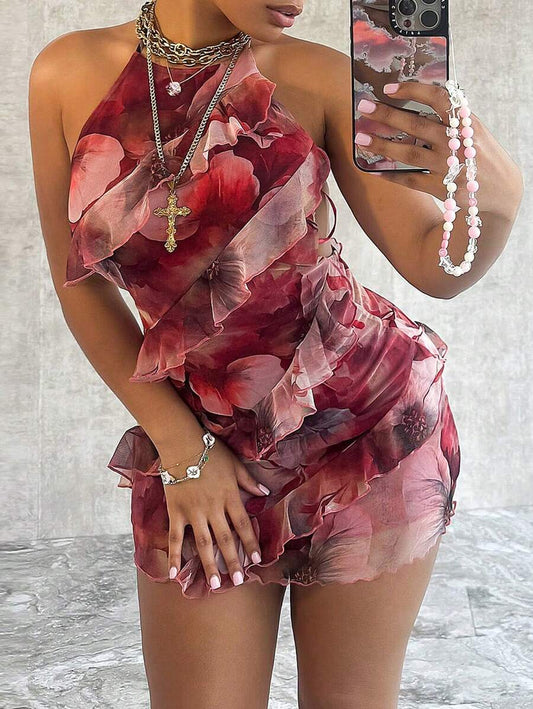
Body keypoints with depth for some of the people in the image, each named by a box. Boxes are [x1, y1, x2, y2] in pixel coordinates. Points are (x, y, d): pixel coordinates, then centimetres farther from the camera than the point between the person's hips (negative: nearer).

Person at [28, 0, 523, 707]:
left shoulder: (319, 77, -8)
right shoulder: (66, 74, -4)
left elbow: (436, 267, -9)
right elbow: (79, 280, 1)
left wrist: (497, 198, -32)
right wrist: (179, 446, -4)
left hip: (367, 421, 0)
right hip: (199, 441, 1)